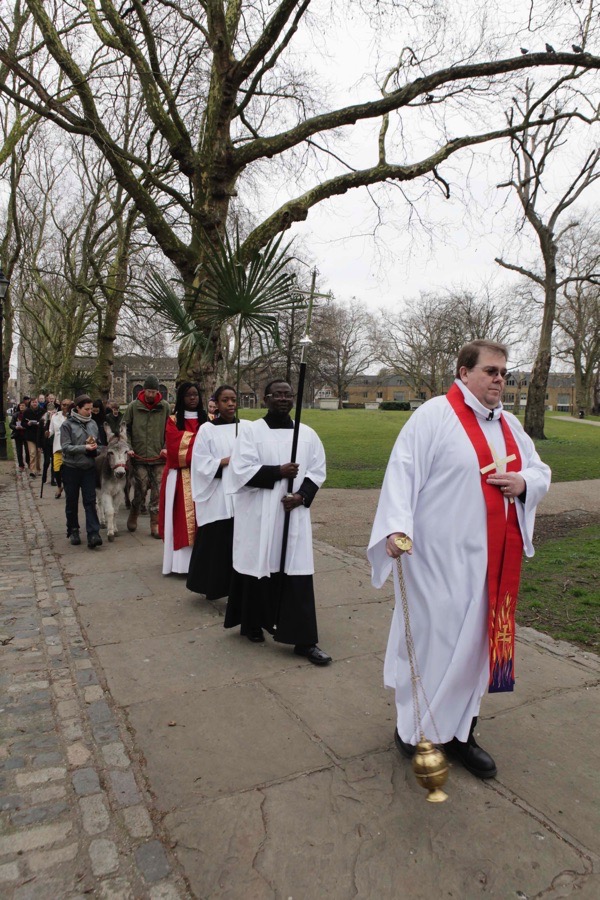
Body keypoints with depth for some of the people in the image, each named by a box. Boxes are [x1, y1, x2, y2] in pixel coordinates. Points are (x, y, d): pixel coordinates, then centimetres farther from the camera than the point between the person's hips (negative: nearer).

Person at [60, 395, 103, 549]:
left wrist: (95, 447, -5)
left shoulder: (93, 423, 6)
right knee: (72, 502, 10)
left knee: (90, 501, -5)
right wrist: (85, 448, -23)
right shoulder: (67, 425, -6)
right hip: (71, 468, -2)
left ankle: (93, 534, -9)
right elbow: (65, 447, -14)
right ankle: (73, 531, 26)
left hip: (89, 468, 2)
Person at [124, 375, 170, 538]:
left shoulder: (165, 407, 1)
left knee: (158, 492, 1)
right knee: (140, 490, 4)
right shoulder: (133, 407, 1)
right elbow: (125, 429, 8)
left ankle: (155, 524, 12)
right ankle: (133, 515, 31)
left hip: (159, 457, 1)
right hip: (140, 457, 0)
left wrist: (167, 448, -5)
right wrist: (128, 447, -2)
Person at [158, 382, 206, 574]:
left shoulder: (207, 420, 11)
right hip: (180, 477, -2)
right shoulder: (173, 421, 3)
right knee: (181, 517, -1)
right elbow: (175, 448, -10)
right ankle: (181, 561, 3)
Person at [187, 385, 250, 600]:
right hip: (217, 498, -1)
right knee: (216, 543, 6)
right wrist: (227, 461, -12)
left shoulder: (247, 427, 5)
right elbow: (201, 464, -3)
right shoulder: (207, 430, 1)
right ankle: (213, 586, 23)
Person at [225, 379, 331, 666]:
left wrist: (301, 496, -11)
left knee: (297, 574, 0)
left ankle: (304, 640, 4)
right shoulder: (251, 431, -2)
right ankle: (252, 623, 32)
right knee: (257, 568, 9)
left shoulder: (307, 434, 7)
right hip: (258, 514, -2)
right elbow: (242, 470, -11)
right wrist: (278, 472, -17)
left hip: (295, 514, 2)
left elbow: (317, 471, 6)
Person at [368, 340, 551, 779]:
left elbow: (540, 471, 19)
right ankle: (417, 730, 24)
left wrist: (524, 483, -4)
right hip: (440, 557, -7)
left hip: (492, 558, 7)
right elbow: (403, 472, -18)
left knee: (475, 640, 15)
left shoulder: (508, 424, 12)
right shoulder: (433, 416, -11)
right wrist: (396, 527, -30)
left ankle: (459, 730, 31)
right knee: (433, 638, 2)